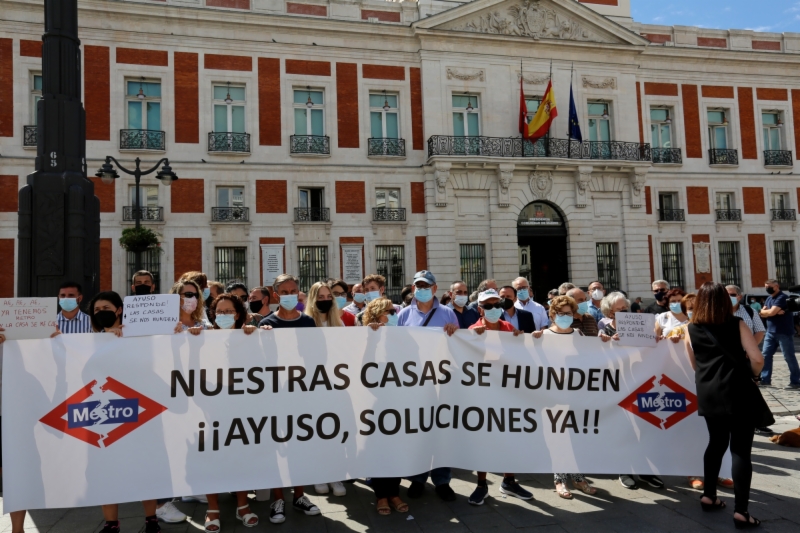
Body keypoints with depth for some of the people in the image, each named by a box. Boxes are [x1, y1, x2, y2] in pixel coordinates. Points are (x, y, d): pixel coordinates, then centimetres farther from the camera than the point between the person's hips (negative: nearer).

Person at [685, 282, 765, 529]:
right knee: (740, 450, 1)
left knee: (717, 443, 20)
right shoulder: (736, 324, -3)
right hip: (737, 393, -4)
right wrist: (751, 375, 10)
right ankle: (741, 511, -1)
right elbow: (757, 359, -8)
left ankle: (709, 496, 26)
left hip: (707, 394, 4)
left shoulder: (692, 330, 5)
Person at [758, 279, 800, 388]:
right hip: (771, 332, 8)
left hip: (784, 332, -8)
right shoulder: (769, 299, 15)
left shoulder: (781, 297, -13)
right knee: (766, 355, 6)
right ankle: (765, 379, 11)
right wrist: (775, 312, -10)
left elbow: (771, 312, -22)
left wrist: (765, 311, -1)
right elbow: (762, 313, 6)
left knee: (789, 357, -2)